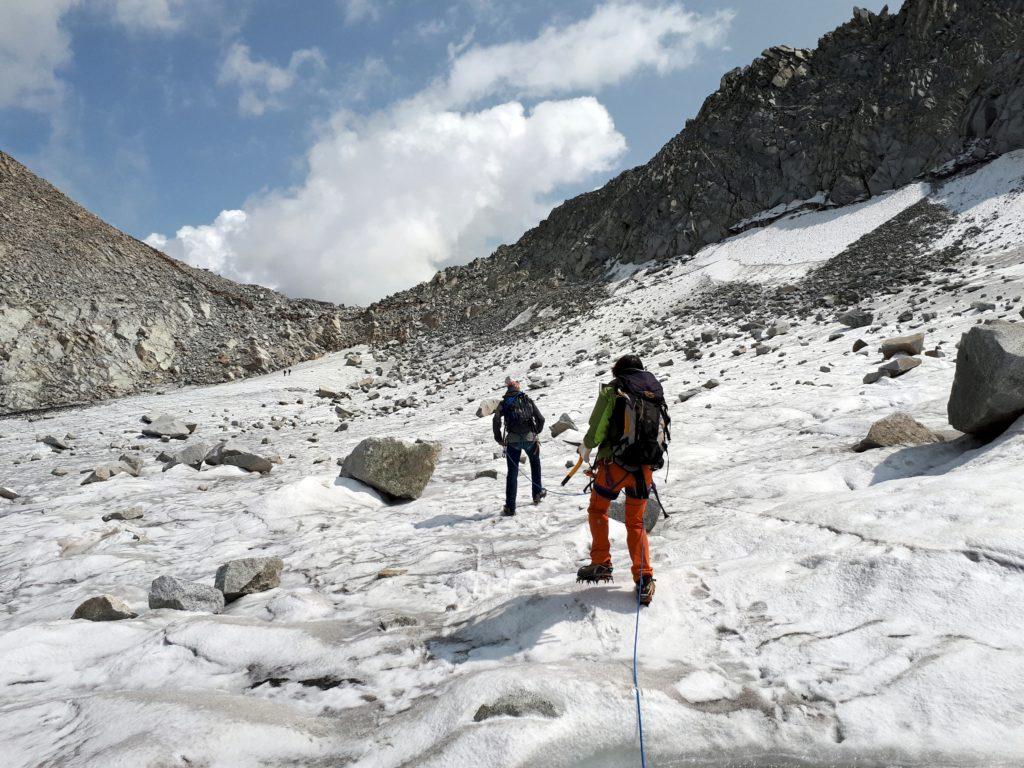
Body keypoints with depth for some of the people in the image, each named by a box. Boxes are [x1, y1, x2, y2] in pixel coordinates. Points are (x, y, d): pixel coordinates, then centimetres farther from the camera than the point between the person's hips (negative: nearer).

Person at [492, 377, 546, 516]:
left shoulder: (504, 403, 5)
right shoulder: (528, 400, 8)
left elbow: (496, 421, -9)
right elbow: (541, 419, 5)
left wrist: (499, 439, 1)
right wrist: (536, 432, 21)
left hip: (513, 440, -1)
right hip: (530, 438, 1)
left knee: (512, 472, 1)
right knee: (535, 463, 28)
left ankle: (510, 507, -3)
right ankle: (537, 493, 33)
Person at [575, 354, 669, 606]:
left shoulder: (612, 390, -1)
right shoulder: (656, 391, 13)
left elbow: (597, 427, -6)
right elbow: (663, 429, 12)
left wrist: (586, 446, 14)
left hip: (615, 463, -4)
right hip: (645, 468, 4)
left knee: (598, 510, 19)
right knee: (635, 522, 15)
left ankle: (601, 564, 16)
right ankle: (644, 580, 4)